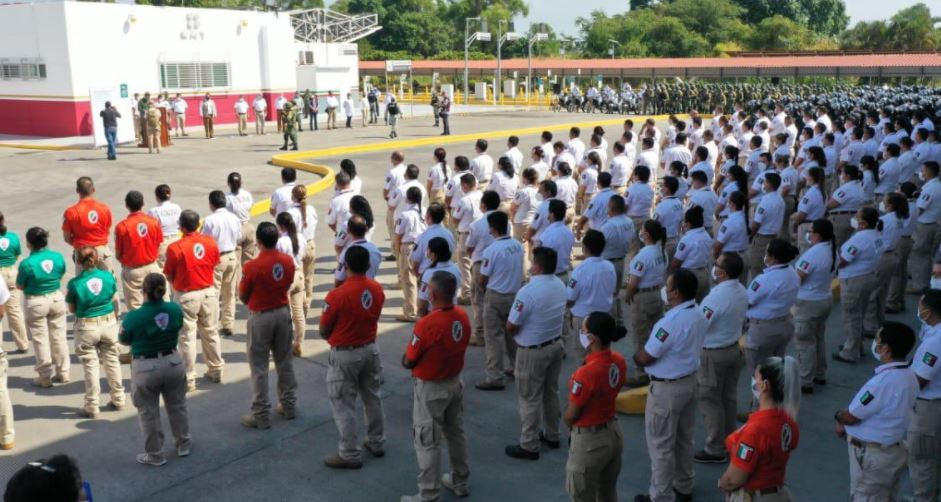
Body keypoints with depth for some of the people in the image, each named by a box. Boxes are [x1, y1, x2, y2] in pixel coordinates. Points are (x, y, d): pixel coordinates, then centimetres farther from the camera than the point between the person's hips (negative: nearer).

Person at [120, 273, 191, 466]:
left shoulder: (133, 317, -20)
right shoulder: (176, 309, -11)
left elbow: (124, 341, -3)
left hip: (146, 368, -3)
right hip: (174, 363, 4)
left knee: (148, 413, 13)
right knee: (177, 405, 22)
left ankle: (155, 455, 24)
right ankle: (184, 444, 37)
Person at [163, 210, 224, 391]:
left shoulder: (175, 248, -17)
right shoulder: (211, 242, -6)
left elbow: (169, 276, -8)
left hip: (185, 296, -4)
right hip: (208, 293, 4)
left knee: (187, 337, 5)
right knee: (211, 333, 18)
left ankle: (189, 379, 10)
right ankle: (216, 371, 31)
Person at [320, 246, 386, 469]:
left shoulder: (337, 295, -23)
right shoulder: (377, 289, -5)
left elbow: (323, 331, -12)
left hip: (345, 355, -6)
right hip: (370, 349, 6)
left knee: (343, 405, 6)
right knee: (372, 397, 21)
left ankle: (350, 454, 13)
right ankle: (376, 443, 34)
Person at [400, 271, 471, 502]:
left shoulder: (427, 324, -29)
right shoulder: (463, 316, -7)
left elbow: (408, 362, -18)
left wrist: (405, 358, 3)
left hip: (431, 389, -7)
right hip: (455, 382, 7)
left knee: (428, 441, 5)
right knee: (456, 433, 22)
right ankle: (460, 481, 38)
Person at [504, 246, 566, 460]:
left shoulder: (528, 292, -27)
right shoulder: (560, 285, -2)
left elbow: (511, 327, -20)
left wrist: (516, 334, 2)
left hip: (533, 351, -8)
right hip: (556, 344, 8)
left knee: (530, 399, 5)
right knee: (551, 392, 21)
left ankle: (529, 446, 14)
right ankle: (552, 435, 36)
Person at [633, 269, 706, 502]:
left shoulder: (671, 322, -28)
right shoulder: (698, 315, 0)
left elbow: (644, 358, -22)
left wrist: (636, 356, 1)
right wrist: (644, 355, 9)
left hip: (667, 388, -9)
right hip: (690, 381, 9)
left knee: (661, 445, 6)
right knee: (684, 439, 22)